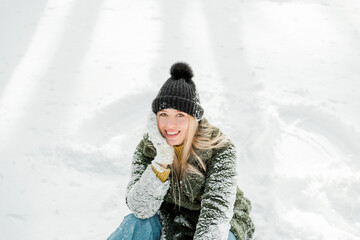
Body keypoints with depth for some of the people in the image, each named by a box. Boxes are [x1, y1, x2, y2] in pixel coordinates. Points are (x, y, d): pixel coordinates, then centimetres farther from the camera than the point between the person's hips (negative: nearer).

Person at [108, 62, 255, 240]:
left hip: (222, 225, -2)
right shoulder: (148, 147, -11)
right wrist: (162, 159, -31)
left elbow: (216, 212, -29)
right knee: (135, 225, -25)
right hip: (169, 220, 2)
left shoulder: (220, 149, -20)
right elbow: (140, 209, -20)